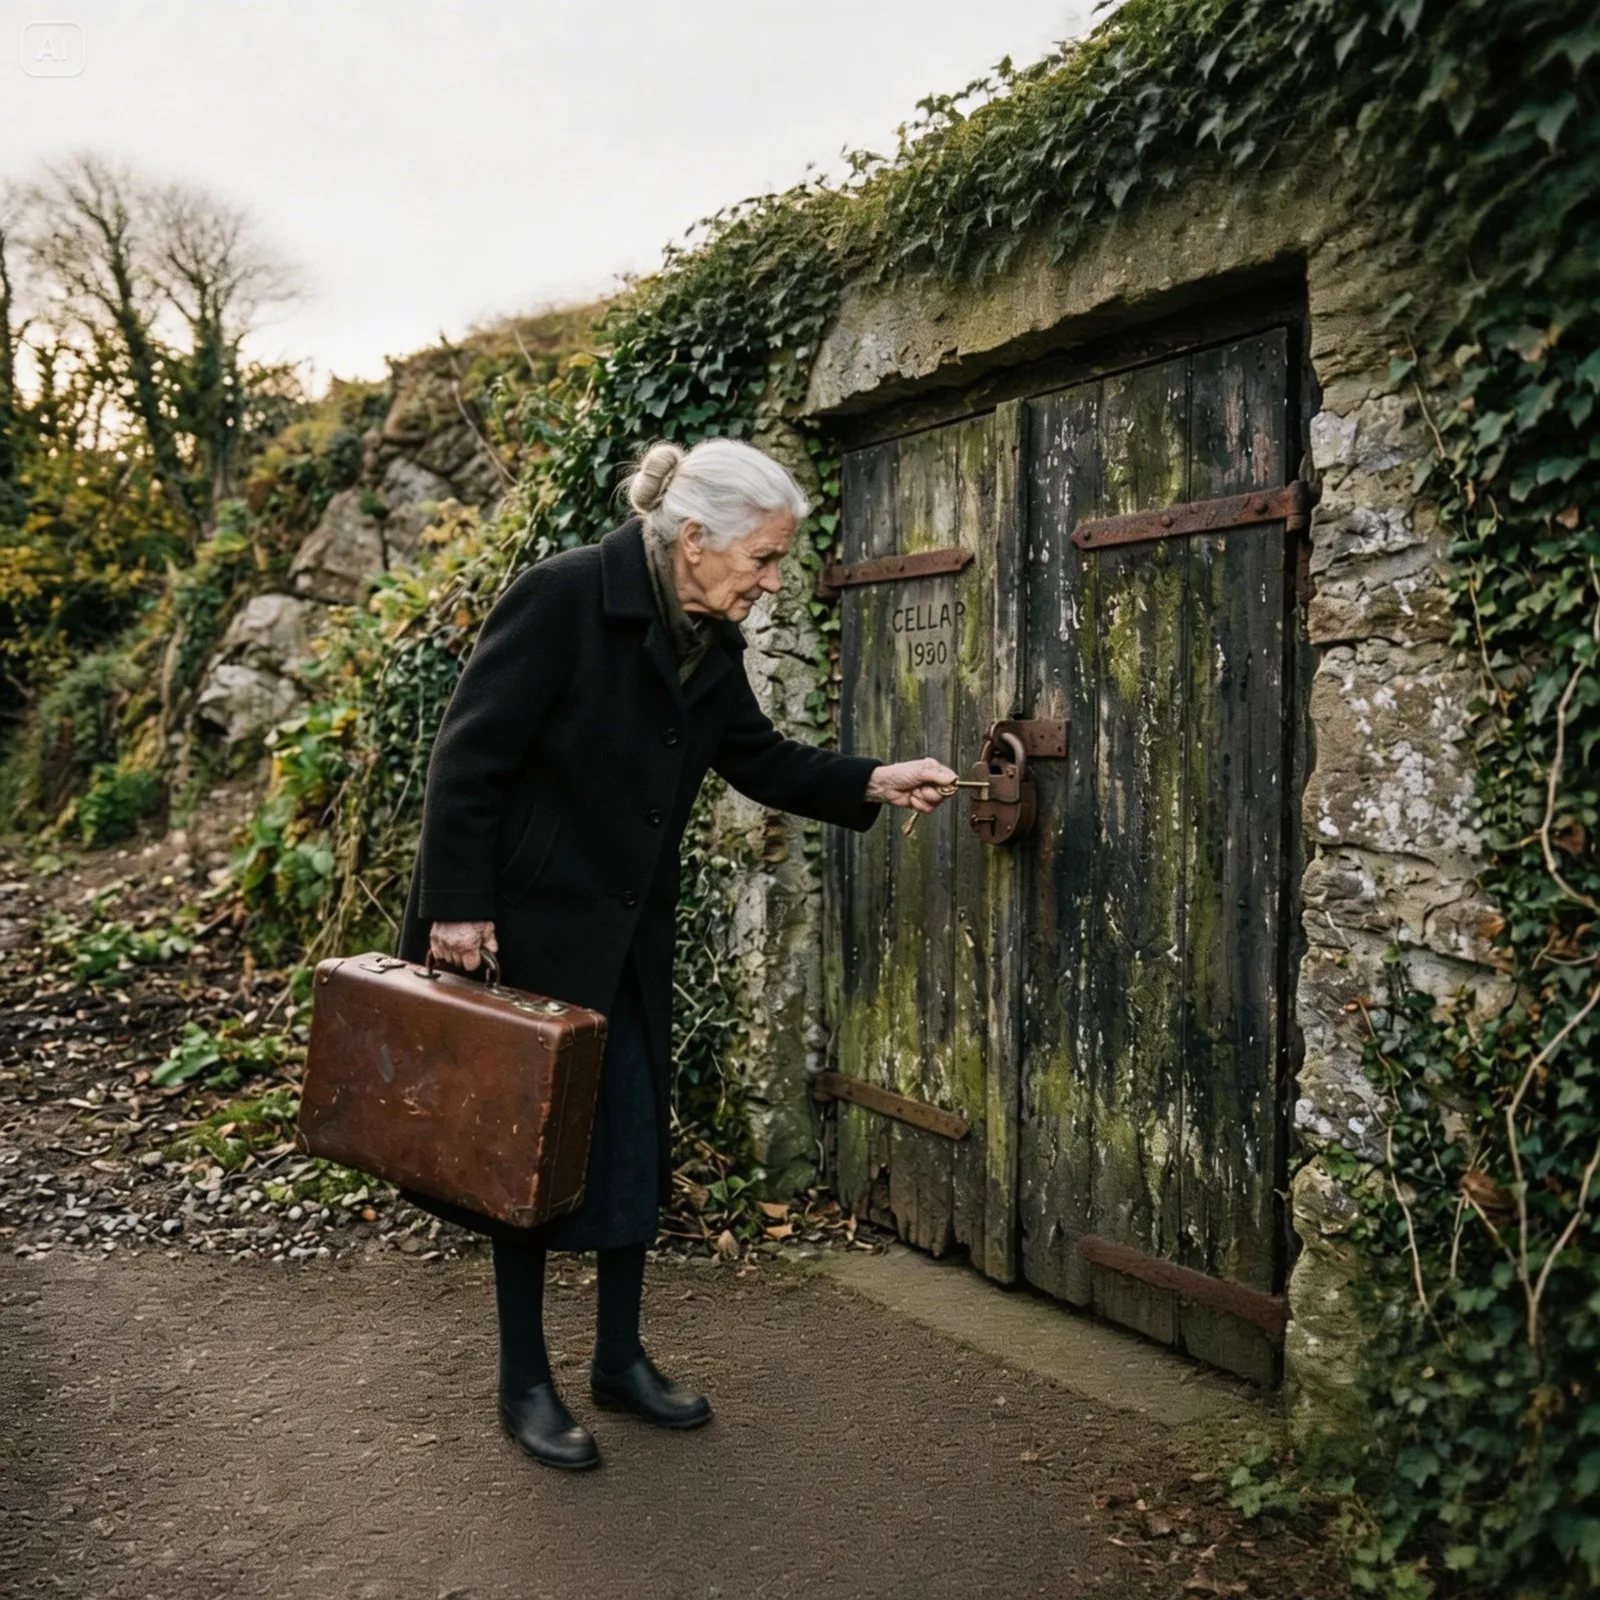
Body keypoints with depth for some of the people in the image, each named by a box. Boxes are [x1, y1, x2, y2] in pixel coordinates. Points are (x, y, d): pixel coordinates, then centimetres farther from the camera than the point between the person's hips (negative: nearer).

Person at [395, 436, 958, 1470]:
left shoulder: (711, 639, 2)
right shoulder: (561, 597, -20)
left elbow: (760, 759, 12)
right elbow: (469, 756, -19)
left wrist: (872, 782, 1)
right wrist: (458, 908, -19)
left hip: (630, 932, 7)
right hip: (524, 925, -7)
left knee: (634, 1142, 13)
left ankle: (621, 1358, 31)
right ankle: (526, 1384, 23)